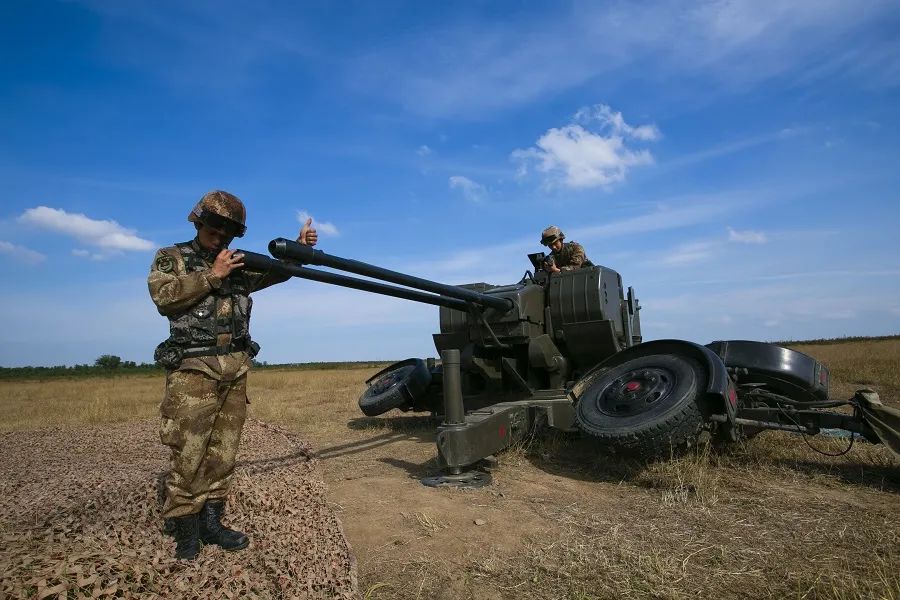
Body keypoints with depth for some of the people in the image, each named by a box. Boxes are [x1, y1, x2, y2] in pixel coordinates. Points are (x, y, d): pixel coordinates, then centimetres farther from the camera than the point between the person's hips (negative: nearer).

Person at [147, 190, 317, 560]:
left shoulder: (240, 264, 18)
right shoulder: (171, 257, 7)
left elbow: (277, 270, 11)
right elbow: (164, 297, -9)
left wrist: (299, 248, -5)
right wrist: (212, 276, -12)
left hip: (235, 369, 4)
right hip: (193, 369, -4)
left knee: (223, 453, 9)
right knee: (189, 453, -3)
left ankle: (210, 521, 21)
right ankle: (185, 528, 12)